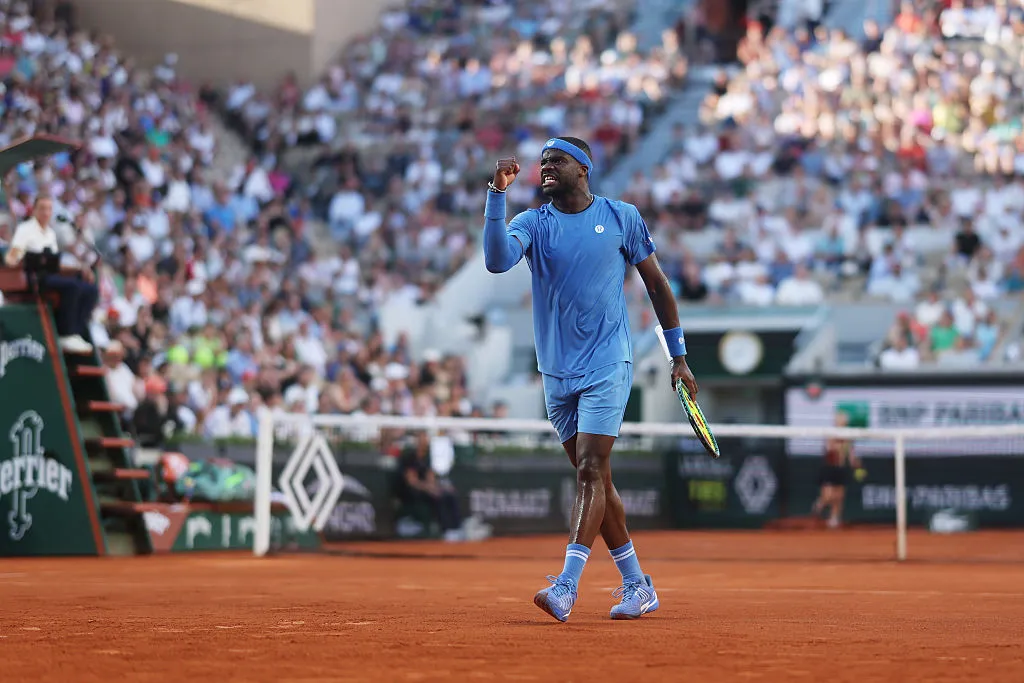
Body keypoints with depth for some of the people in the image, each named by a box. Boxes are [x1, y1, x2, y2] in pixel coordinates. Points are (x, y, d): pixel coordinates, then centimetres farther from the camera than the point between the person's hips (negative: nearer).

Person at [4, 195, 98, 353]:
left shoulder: (51, 232, 24)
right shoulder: (25, 229, 1)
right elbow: (11, 257, -11)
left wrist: (80, 271, 10)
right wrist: (12, 259, -35)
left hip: (52, 275, 8)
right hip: (34, 277, -8)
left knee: (91, 289, -15)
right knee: (72, 285, -34)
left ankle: (78, 333, -21)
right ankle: (67, 335, -31)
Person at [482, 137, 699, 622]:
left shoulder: (622, 217, 1)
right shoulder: (533, 222, 4)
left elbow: (656, 283, 9)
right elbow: (497, 260, -17)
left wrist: (678, 355, 10)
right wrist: (497, 195, -26)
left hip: (607, 367, -4)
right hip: (556, 372, 4)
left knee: (590, 471, -15)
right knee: (595, 479, 8)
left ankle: (566, 588, -23)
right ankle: (637, 585, 19)